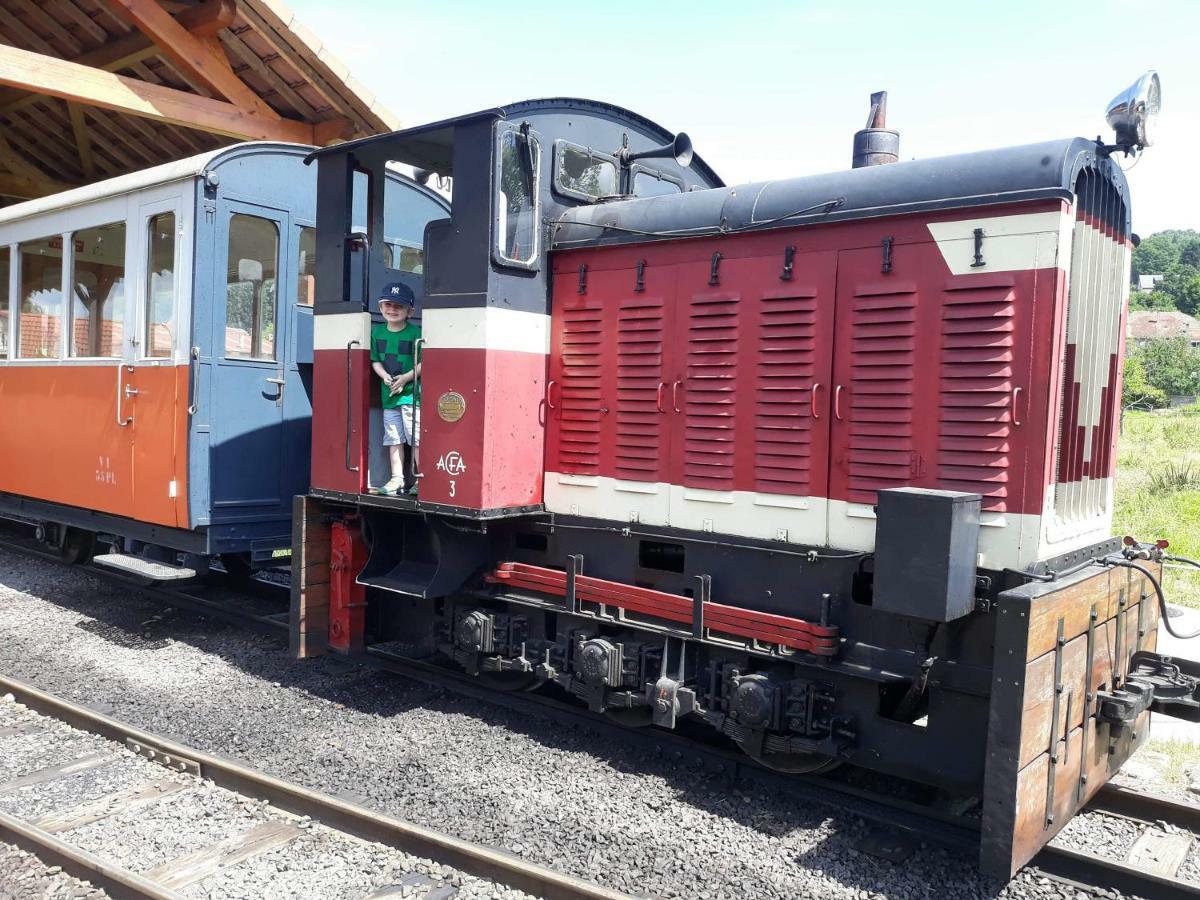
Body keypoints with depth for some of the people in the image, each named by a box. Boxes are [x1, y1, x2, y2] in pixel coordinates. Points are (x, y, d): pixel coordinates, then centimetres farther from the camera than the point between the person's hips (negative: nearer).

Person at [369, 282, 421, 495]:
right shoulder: (377, 332, 8)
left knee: (416, 438, -6)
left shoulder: (415, 333, -8)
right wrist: (385, 377, -7)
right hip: (388, 394, 6)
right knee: (393, 439, 10)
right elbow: (375, 361, 11)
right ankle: (397, 479, 17)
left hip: (412, 393, -6)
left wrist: (406, 378, -17)